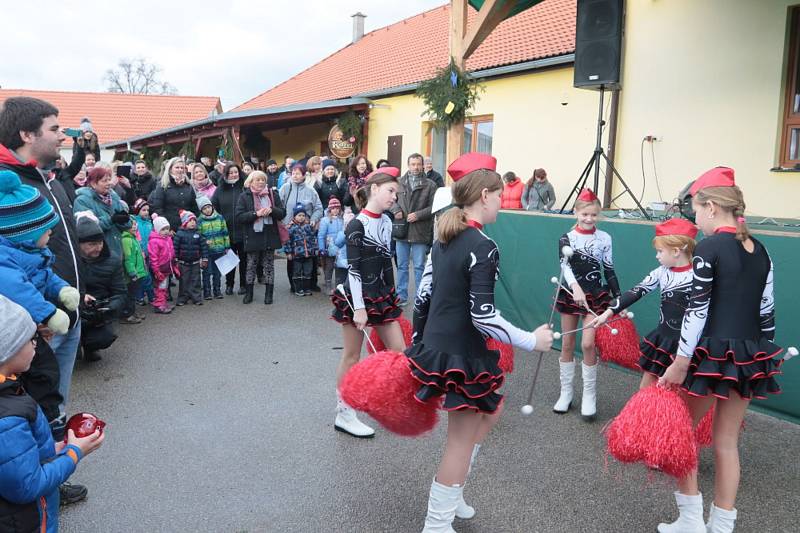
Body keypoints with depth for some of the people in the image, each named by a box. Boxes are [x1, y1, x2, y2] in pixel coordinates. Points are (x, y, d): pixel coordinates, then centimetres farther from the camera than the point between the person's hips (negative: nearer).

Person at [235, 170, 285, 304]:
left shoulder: (273, 194, 5)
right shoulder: (244, 196, -1)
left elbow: (282, 213, 3)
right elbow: (239, 217, -9)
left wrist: (271, 210, -17)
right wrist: (256, 214, -20)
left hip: (269, 236, 1)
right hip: (252, 237, -1)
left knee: (269, 265, 7)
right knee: (251, 265, 8)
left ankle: (269, 293, 15)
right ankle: (248, 292, 20)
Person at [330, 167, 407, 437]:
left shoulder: (386, 222, 7)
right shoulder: (357, 225, -14)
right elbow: (353, 268, -16)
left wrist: (392, 297, 17)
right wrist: (359, 307, -19)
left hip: (382, 295, 7)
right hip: (357, 297, -7)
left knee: (399, 351, 5)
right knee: (351, 356, 5)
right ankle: (344, 415, 18)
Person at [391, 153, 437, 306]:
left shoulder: (430, 185, -2)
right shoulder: (399, 183, 6)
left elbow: (434, 207, -6)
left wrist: (418, 215, -16)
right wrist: (396, 210, -8)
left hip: (420, 232, -3)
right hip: (401, 230, 3)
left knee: (419, 267, 4)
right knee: (402, 265, 12)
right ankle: (401, 296, 24)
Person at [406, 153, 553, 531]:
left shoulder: (444, 238, 6)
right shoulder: (483, 248, -19)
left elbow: (423, 296, 10)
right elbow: (483, 316, -23)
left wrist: (418, 342, 20)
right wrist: (531, 341, -13)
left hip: (435, 346, 9)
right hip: (461, 356, -9)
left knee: (490, 410, 27)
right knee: (461, 443, 6)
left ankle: (449, 495, 36)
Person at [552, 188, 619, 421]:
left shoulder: (604, 238, 0)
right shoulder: (566, 238, -3)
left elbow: (609, 270, 5)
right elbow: (565, 265, -20)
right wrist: (575, 287, -38)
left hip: (596, 295, -1)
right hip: (570, 294, 1)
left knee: (588, 344, -9)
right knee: (567, 345, 7)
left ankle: (589, 397, 7)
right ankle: (566, 393, 21)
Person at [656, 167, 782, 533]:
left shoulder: (709, 247, -12)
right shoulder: (761, 252, 8)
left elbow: (697, 310, -16)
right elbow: (767, 313, 11)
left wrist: (680, 363, -13)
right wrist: (762, 357, 20)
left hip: (712, 354, -7)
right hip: (749, 356, 7)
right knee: (727, 441, 14)